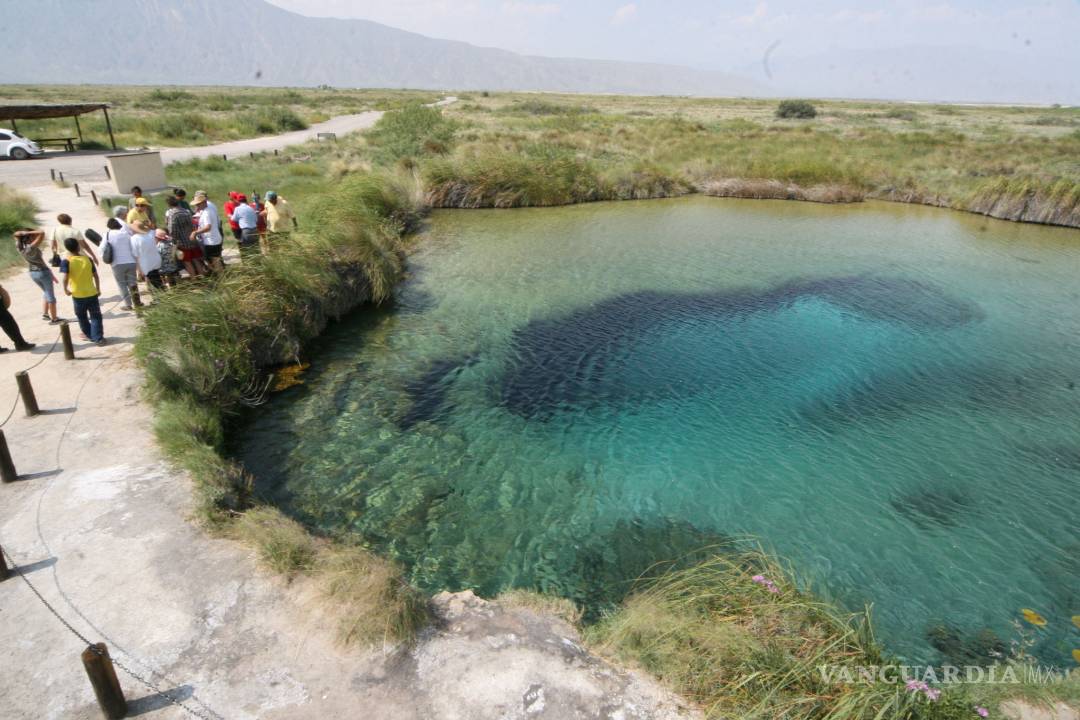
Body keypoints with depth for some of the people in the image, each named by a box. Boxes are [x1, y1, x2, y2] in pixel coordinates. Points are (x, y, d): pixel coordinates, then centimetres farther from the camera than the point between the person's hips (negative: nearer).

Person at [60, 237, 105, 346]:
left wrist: (65, 289, -5)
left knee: (82, 316, 19)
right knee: (96, 316, 7)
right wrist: (98, 289, 15)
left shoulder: (66, 261, -10)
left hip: (78, 295, -1)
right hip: (92, 293, 1)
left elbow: (64, 278, -21)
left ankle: (90, 335, 30)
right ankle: (99, 338, 3)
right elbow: (95, 275, 3)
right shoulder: (87, 259, -1)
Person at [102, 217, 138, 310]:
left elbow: (102, 249, -2)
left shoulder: (108, 234, -1)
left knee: (122, 284, 5)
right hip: (131, 262, 3)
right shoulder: (126, 232, 7)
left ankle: (128, 304, 2)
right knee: (132, 283, 10)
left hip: (118, 264, -3)